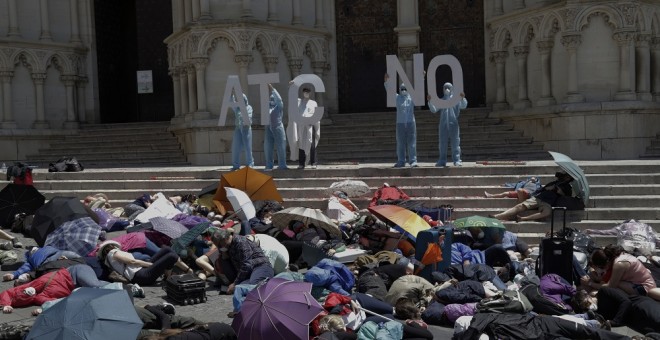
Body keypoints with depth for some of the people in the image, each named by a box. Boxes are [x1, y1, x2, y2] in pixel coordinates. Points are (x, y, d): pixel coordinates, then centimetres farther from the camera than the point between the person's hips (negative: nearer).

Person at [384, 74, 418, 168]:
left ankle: (413, 161, -1)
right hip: (400, 124, 1)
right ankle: (401, 162, 11)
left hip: (411, 123, -1)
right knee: (400, 143, 5)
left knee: (412, 143, -3)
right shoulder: (397, 98, 9)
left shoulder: (412, 97, 7)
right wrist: (386, 81, -14)